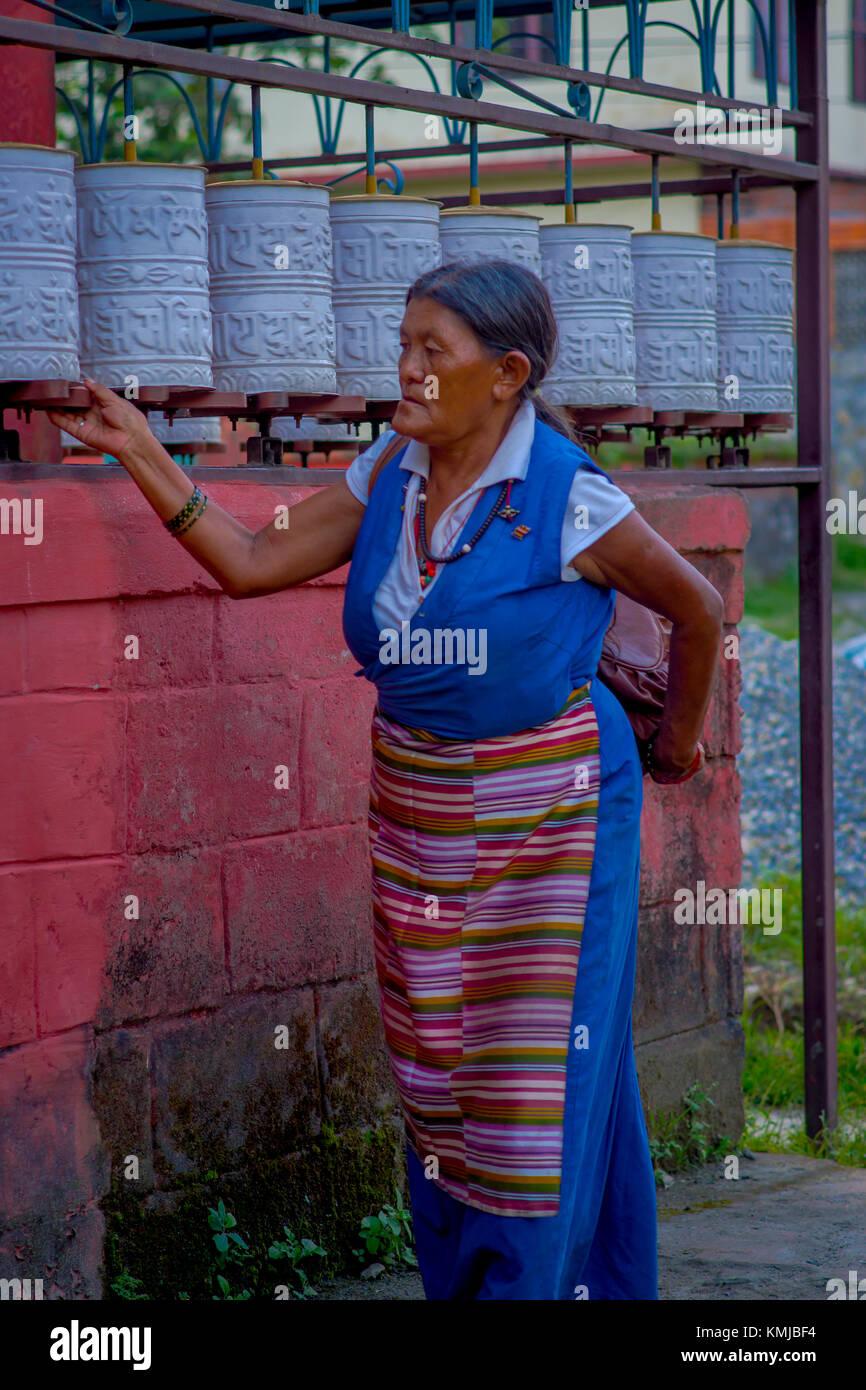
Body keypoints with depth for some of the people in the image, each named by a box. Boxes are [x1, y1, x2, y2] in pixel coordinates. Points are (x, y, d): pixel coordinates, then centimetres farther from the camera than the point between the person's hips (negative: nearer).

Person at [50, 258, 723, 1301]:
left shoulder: (569, 502, -15)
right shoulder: (390, 478, 2)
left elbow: (695, 609, -1)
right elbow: (250, 564, 2)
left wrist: (680, 737, 12)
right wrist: (141, 453, -4)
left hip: (542, 819, -6)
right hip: (417, 819, 6)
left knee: (544, 1075, -1)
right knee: (434, 1070, 12)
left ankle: (534, 1283, 12)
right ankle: (454, 1278, 26)